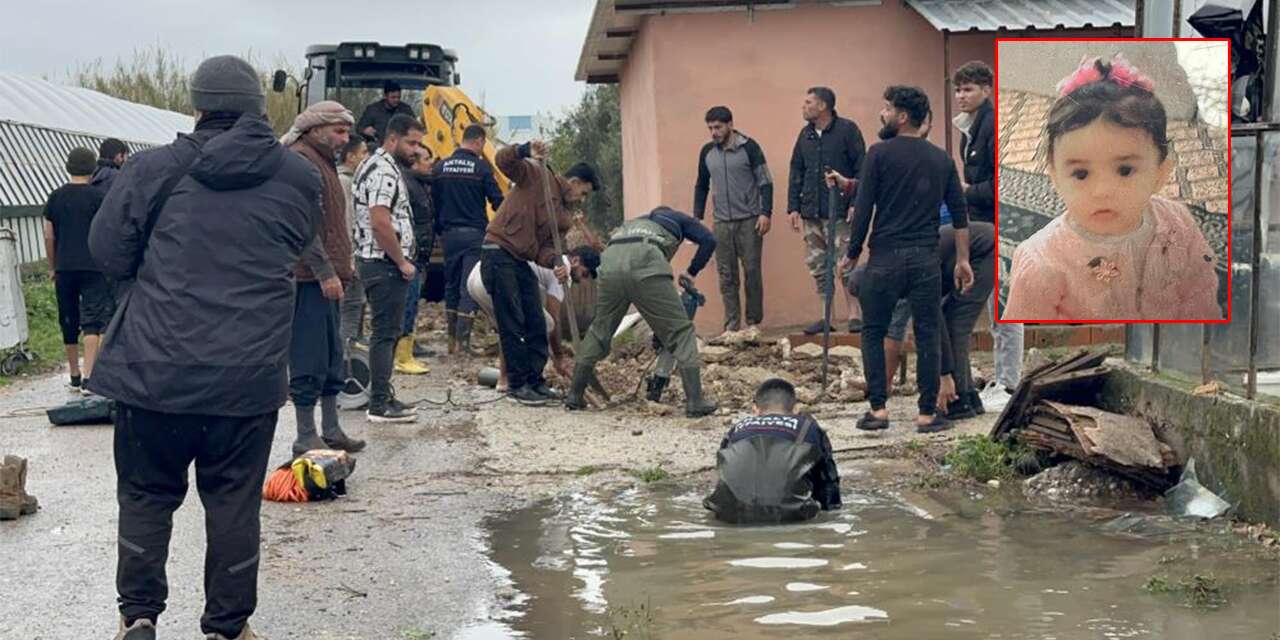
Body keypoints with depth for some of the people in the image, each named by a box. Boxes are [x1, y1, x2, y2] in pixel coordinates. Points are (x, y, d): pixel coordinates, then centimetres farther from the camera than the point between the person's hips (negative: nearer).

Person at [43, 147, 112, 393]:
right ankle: (88, 375, -17)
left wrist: (52, 267, 18)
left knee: (69, 322, 12)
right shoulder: (98, 195, -5)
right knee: (92, 321, -6)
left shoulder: (56, 197, 6)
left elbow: (49, 237, 8)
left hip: (64, 268, 4)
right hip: (93, 267, -4)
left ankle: (74, 376, 21)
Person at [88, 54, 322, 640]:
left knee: (146, 493, 15)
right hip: (251, 374, 1)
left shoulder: (155, 168, -4)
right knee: (234, 502, 11)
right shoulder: (301, 178, 3)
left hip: (154, 367, -1)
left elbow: (107, 250, 1)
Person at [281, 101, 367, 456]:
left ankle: (331, 430, 23)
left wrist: (342, 265, 20)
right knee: (309, 363, -5)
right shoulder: (301, 160, -11)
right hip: (311, 278, -10)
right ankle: (306, 437, 1)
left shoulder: (322, 160, 21)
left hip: (326, 276, 10)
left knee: (332, 358, 15)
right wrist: (326, 272, -21)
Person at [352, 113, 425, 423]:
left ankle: (382, 395, 22)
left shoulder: (376, 166, 18)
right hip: (385, 263, -11)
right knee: (386, 332, -7)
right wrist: (402, 262, -16)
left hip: (381, 262, 11)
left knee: (389, 331, 15)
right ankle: (380, 405, -3)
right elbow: (381, 223, -24)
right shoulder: (385, 171, -16)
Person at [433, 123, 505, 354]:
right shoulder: (482, 167, -8)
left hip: (449, 233, 5)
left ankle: (452, 339, 18)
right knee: (470, 287, -2)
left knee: (451, 286, 14)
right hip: (474, 233, -4)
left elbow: (433, 202, 10)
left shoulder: (441, 167, 5)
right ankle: (462, 341, -6)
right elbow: (497, 201, -6)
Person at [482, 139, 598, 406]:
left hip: (521, 262, 9)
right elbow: (504, 160, -16)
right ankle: (517, 384, 4)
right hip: (499, 255, -8)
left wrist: (554, 261, -15)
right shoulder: (536, 176, -4)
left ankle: (535, 381, 19)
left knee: (536, 325, 9)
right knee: (512, 325, -4)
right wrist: (527, 151, -35)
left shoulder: (564, 216, 15)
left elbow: (544, 248, 8)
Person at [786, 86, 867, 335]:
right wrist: (793, 207, 10)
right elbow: (796, 172, 16)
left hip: (839, 211, -6)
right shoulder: (805, 135, 13)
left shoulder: (847, 130, -4)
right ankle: (827, 317, 14)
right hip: (811, 212, 6)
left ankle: (855, 315, 0)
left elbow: (861, 168, -6)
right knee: (817, 266, 7)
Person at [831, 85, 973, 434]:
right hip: (925, 260, 3)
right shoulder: (942, 159, 9)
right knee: (927, 337, 8)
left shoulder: (880, 153, -6)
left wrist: (852, 254, 1)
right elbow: (959, 212, 8)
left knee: (873, 333, 11)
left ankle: (878, 410, 6)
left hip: (885, 259, -3)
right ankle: (927, 414, 8)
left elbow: (864, 208, -8)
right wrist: (963, 259, 11)